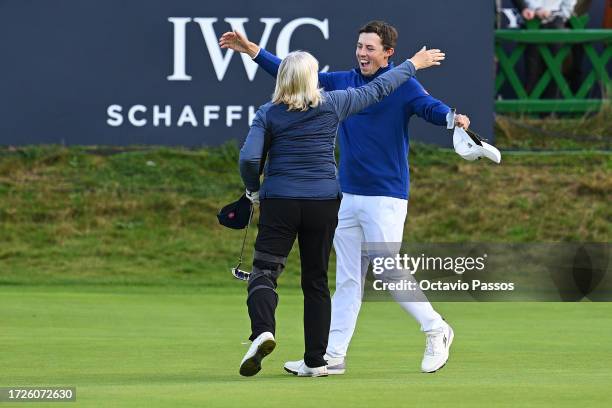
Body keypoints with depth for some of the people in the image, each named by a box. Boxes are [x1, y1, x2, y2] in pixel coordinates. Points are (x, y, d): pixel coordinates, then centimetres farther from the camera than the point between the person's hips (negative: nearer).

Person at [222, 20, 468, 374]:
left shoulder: (401, 85, -8)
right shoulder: (343, 82, 10)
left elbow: (430, 107, -25)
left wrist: (453, 118, -47)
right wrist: (253, 51, 13)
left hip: (386, 198, -7)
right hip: (348, 197, 7)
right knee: (348, 279, 8)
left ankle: (437, 330, 8)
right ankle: (333, 355, 10)